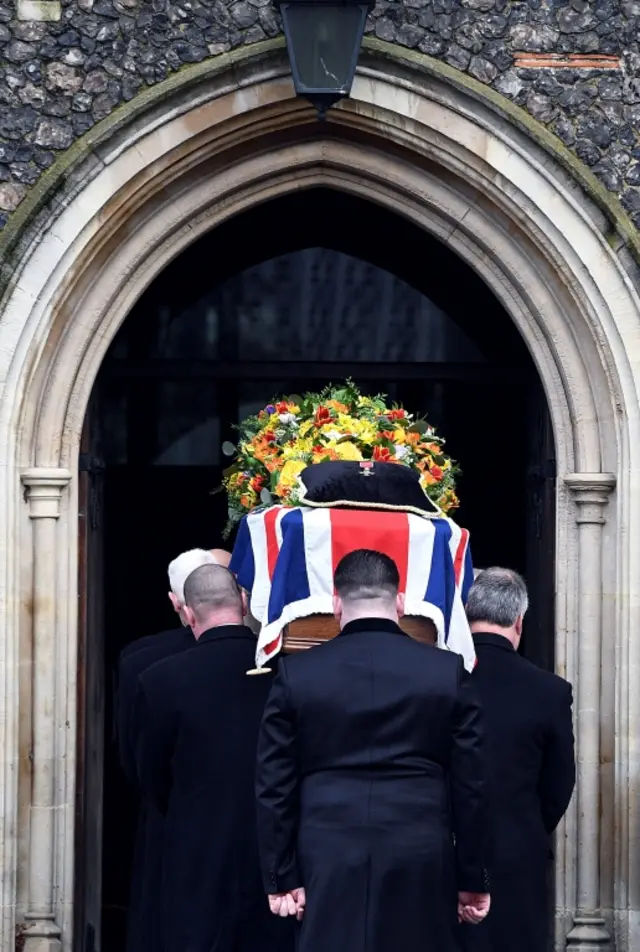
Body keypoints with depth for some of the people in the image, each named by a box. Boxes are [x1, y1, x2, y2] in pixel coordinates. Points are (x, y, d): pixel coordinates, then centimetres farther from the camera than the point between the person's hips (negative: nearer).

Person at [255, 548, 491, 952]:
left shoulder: (297, 673, 2)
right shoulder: (448, 670, 1)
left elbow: (274, 787, 2)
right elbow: (471, 784, 2)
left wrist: (281, 878, 7)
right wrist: (473, 880, 8)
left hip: (328, 865, 0)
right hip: (421, 866, 0)